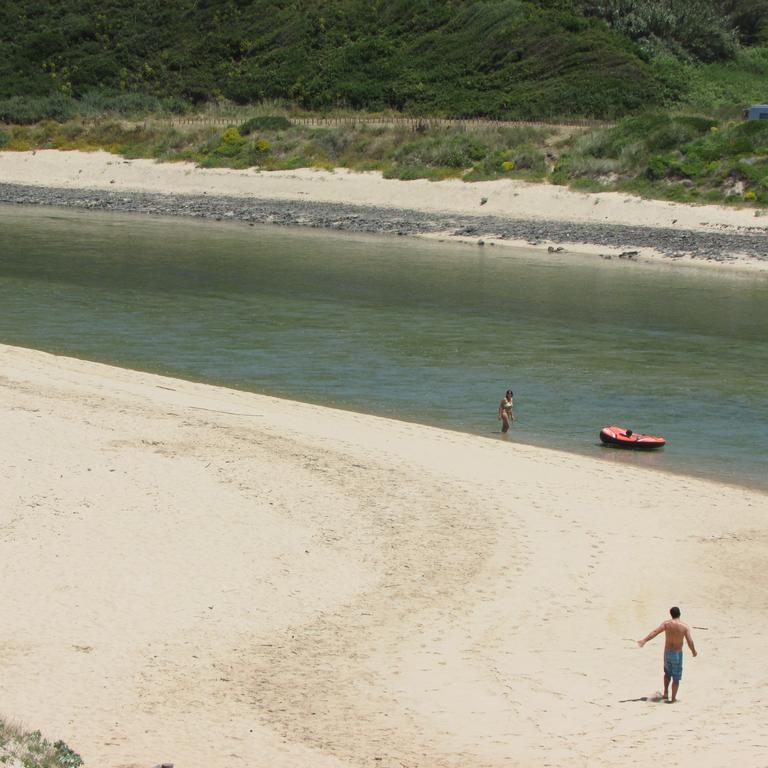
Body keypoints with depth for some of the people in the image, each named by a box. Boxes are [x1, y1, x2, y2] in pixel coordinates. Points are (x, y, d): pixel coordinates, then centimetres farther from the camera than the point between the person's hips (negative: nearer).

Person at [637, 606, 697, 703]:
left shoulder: (666, 623, -7)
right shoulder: (685, 626, -10)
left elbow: (655, 632, -19)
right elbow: (690, 641, -12)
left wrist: (644, 640, -24)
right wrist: (694, 652, 6)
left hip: (667, 652, 2)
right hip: (677, 654, -2)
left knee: (667, 673, 27)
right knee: (676, 677, 9)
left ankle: (666, 693, 21)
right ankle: (673, 698, 10)